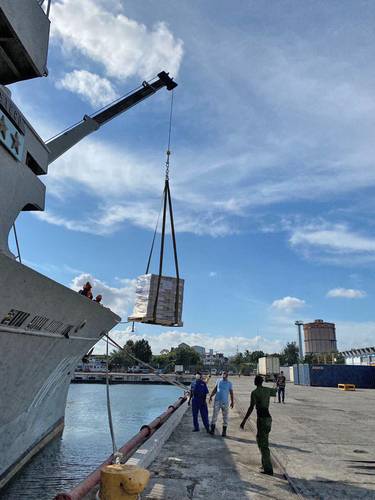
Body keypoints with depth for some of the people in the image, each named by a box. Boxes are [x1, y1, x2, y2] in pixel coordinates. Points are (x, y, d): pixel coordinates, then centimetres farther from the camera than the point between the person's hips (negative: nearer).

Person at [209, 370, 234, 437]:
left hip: (225, 402, -1)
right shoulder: (218, 381, 7)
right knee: (215, 415, -2)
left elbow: (231, 393, 6)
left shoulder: (229, 383, 3)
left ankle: (224, 431, 11)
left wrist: (232, 402, 0)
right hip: (217, 401, 1)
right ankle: (212, 429, 4)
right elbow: (215, 389, 12)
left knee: (225, 416, 3)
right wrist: (211, 396, 2)